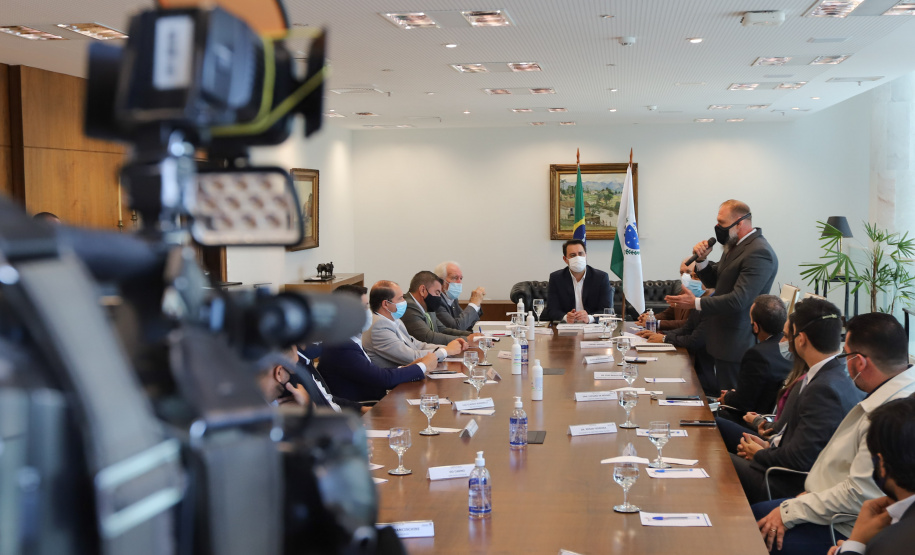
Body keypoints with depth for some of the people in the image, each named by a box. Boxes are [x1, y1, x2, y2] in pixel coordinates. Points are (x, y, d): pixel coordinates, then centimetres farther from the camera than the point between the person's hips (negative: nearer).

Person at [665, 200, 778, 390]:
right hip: (724, 339, 10)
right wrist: (701, 260, -2)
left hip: (737, 344, -10)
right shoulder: (735, 245, 11)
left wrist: (696, 303, -22)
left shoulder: (759, 253, -22)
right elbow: (713, 280, 19)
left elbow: (739, 300, -27)